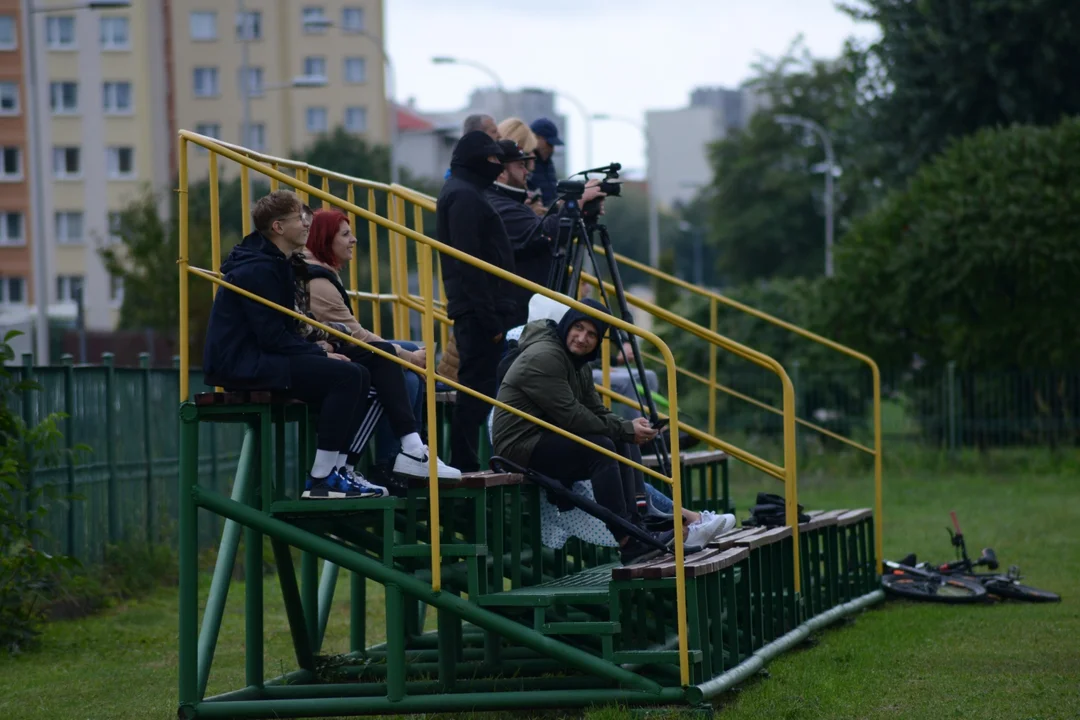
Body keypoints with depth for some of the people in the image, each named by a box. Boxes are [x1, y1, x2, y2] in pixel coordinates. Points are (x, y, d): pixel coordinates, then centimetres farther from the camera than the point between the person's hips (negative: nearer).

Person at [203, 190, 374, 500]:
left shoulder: (274, 264, 16)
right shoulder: (258, 269, -16)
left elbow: (284, 331, 19)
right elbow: (272, 337, -21)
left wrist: (317, 349, 2)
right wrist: (321, 355, -14)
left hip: (259, 358, 11)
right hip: (241, 364, -10)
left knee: (358, 376, 4)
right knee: (347, 376, -21)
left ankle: (336, 470, 1)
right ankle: (320, 480, -19)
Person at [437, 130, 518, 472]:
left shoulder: (462, 191, 20)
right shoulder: (464, 196, -12)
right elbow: (468, 260, -19)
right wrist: (489, 316, -21)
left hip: (478, 311, 10)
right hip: (479, 310, -10)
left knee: (474, 388, 10)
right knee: (478, 387, -10)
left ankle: (464, 463, 12)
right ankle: (465, 463, -10)